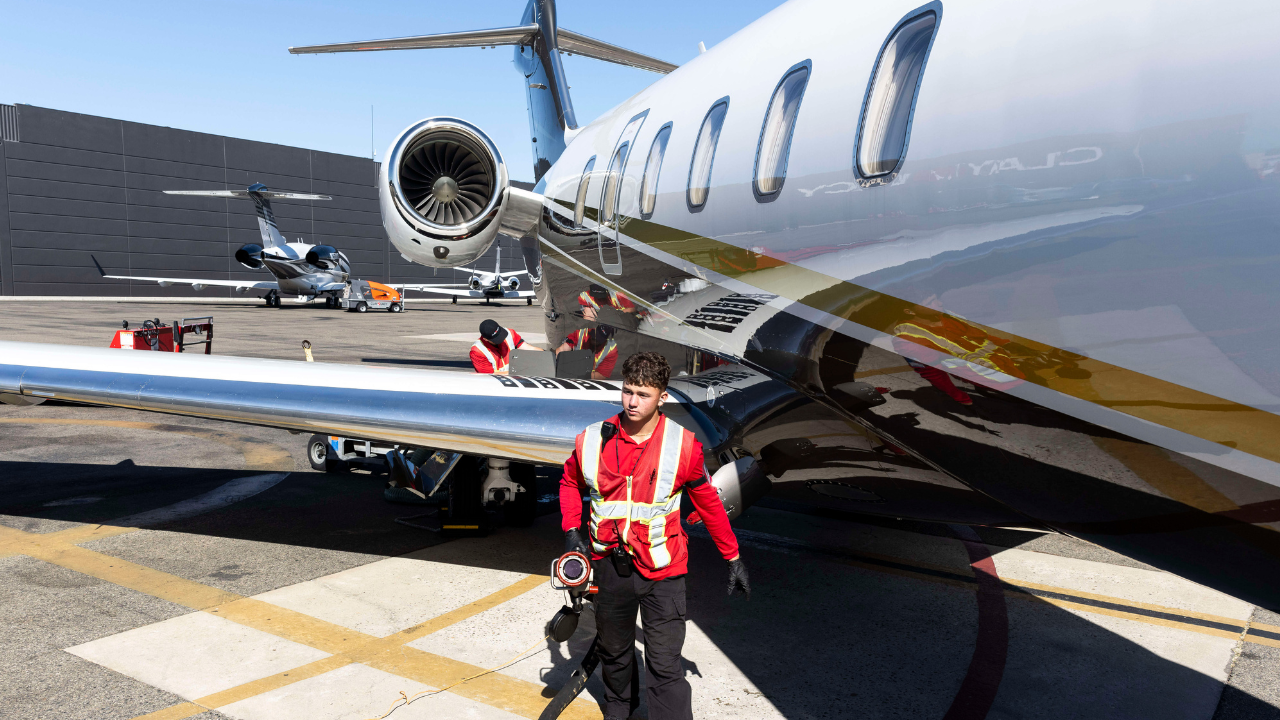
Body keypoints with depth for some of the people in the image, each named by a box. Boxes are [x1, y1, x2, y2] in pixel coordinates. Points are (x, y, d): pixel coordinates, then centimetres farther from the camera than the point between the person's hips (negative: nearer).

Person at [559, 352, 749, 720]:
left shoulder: (683, 446, -12)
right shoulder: (593, 440, -7)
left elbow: (709, 503, 0)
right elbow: (570, 482, 13)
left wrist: (733, 558, 6)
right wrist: (571, 531, 1)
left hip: (661, 570, -3)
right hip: (609, 564, 3)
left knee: (665, 668, -5)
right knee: (613, 651, 24)